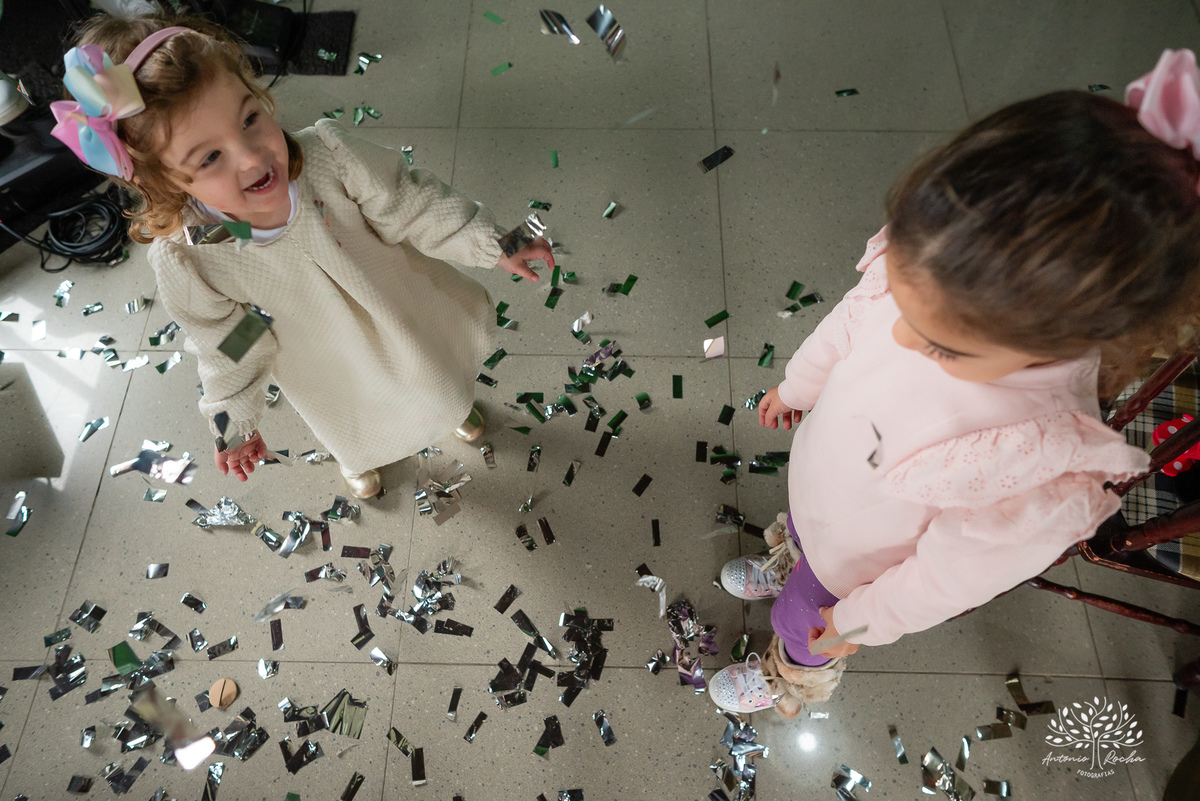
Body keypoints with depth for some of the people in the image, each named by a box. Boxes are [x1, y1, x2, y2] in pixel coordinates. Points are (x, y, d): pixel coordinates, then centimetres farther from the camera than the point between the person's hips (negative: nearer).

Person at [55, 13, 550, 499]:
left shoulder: (326, 153, -34)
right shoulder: (184, 260, -32)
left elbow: (409, 206, -19)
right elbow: (228, 348, -15)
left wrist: (492, 247, -16)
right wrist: (236, 422, -4)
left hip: (406, 312, 1)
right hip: (331, 365, 0)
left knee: (445, 381, 32)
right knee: (355, 432, 30)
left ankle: (456, 404, 71)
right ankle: (356, 459, 70)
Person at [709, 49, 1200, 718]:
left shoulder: (1039, 489, -45)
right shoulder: (932, 275, -32)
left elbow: (951, 574, -26)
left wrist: (859, 621, -8)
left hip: (865, 563, -3)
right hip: (818, 484, 4)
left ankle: (792, 684, 65)